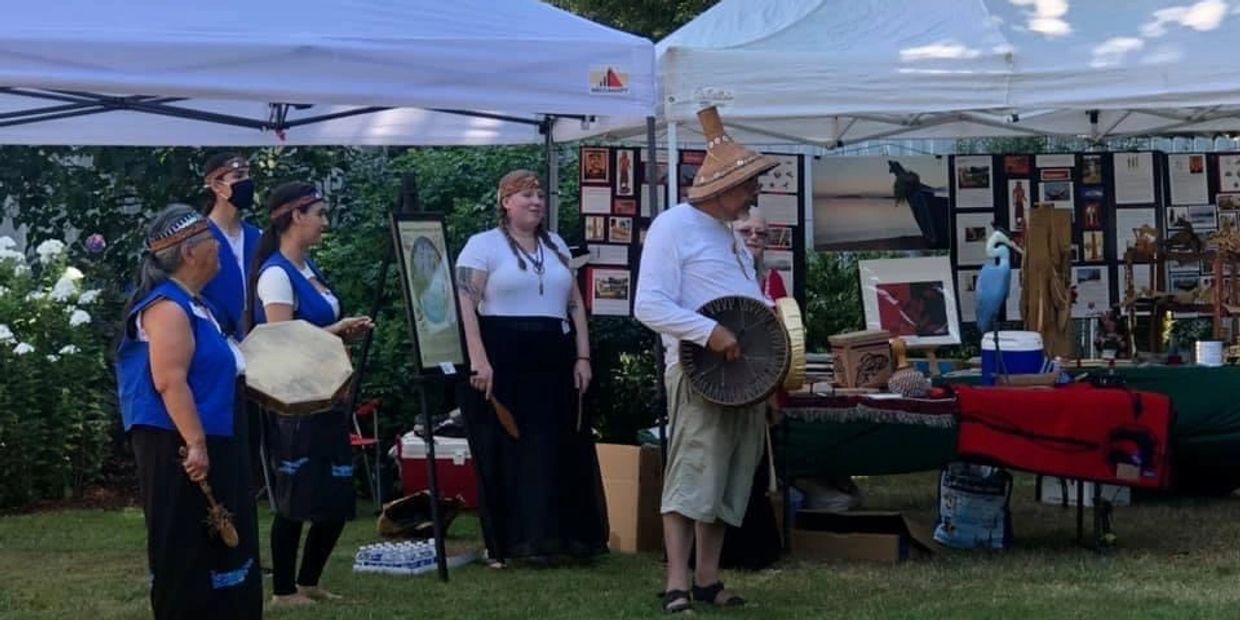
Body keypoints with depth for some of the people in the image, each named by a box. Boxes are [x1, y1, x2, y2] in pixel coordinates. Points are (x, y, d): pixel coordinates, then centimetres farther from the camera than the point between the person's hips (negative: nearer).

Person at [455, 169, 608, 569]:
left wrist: (582, 357, 8)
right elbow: (465, 305, -9)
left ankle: (558, 538, 10)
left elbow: (575, 305, 18)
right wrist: (478, 360, -19)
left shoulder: (556, 246, 18)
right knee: (505, 452, -2)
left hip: (553, 362, 5)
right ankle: (504, 545, 3)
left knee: (559, 450, 2)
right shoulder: (483, 245, 0)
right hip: (503, 362, -5)